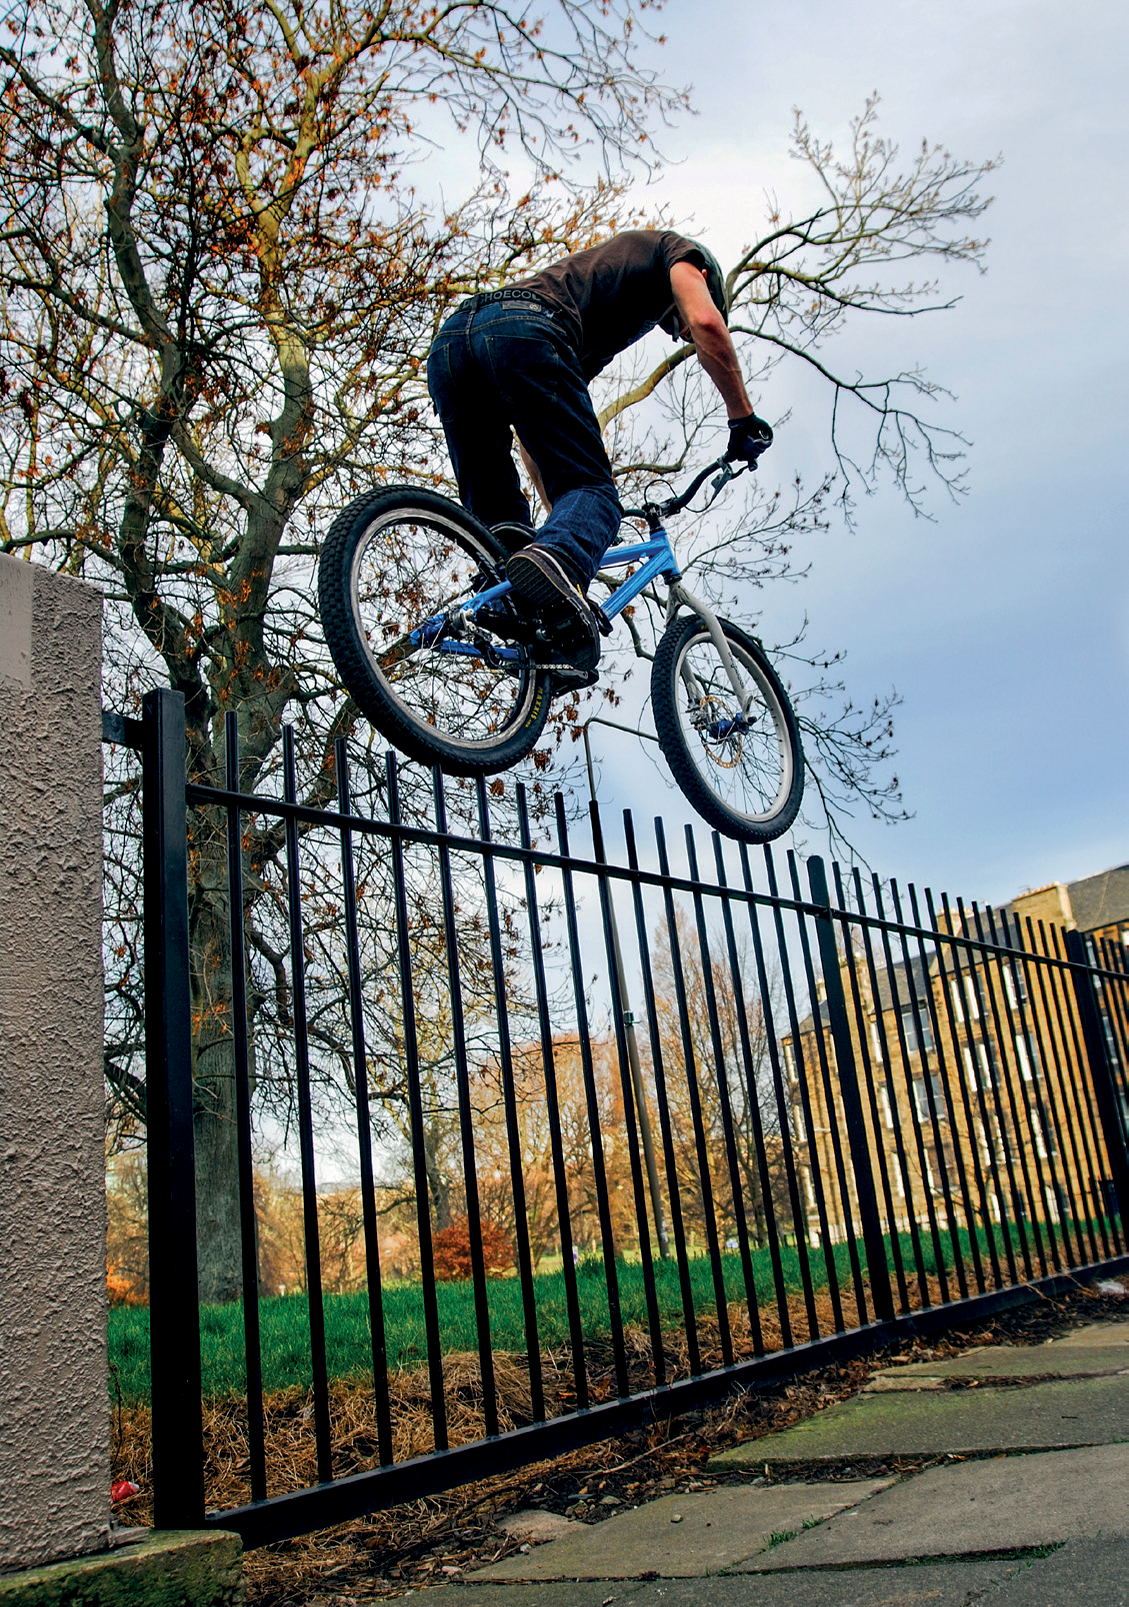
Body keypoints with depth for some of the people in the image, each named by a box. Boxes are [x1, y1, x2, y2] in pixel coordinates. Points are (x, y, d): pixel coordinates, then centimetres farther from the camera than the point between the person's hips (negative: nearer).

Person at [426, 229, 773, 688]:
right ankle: (557, 563, -37)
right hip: (521, 332, -7)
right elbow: (706, 322, 4)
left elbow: (534, 435, 38)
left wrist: (558, 513, 36)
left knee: (494, 517, 14)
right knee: (593, 490, -6)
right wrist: (744, 420, 12)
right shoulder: (673, 247, 30)